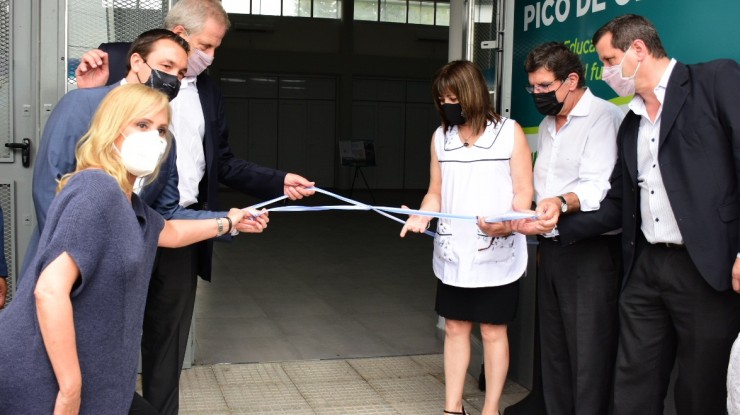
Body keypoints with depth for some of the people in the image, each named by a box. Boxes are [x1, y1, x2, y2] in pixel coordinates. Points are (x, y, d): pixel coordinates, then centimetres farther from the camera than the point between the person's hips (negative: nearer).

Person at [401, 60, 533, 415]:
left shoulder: (509, 132, -4)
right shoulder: (440, 137, 7)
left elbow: (523, 192, -5)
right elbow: (436, 192, 11)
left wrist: (508, 224, -23)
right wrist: (421, 217, -9)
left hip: (496, 252, -4)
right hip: (452, 252, 4)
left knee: (492, 331, 5)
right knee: (455, 327, 11)